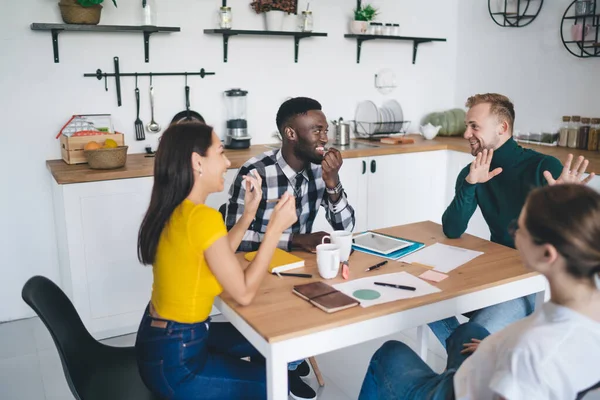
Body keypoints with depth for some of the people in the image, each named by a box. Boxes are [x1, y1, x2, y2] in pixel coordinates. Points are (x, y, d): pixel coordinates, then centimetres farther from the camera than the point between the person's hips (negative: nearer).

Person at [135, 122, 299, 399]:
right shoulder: (202, 216, -27)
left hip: (162, 339, 8)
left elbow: (218, 259, 11)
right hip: (175, 361, -8)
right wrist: (275, 228, -17)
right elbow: (243, 293, -22)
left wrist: (249, 213, 5)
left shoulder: (173, 211, 0)